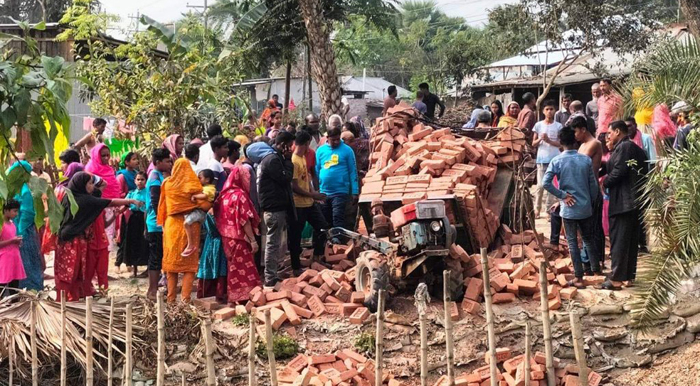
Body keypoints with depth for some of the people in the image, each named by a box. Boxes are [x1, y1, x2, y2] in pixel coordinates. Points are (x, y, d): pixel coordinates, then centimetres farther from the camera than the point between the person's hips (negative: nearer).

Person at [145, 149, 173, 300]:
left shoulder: (158, 176, 15)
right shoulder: (156, 178, -13)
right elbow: (156, 203, -19)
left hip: (156, 225, 10)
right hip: (158, 225, -10)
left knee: (155, 258, 13)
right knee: (156, 258, -5)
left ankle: (153, 289, 18)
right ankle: (152, 290, -1)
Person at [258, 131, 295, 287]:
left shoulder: (272, 157, 18)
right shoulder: (273, 159, -15)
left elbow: (284, 178, 23)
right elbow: (285, 178, -16)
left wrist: (286, 160, 12)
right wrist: (288, 160, -8)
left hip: (275, 206, 11)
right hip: (275, 207, -11)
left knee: (274, 242, 16)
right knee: (274, 243, -8)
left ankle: (271, 275, 23)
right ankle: (270, 277, -6)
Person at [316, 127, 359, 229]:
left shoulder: (347, 150, -1)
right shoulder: (321, 150, 7)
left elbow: (353, 171, -1)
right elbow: (317, 170, 12)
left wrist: (354, 191, -6)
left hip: (340, 192, -4)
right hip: (323, 192, 4)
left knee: (338, 219, -13)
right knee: (325, 221, 12)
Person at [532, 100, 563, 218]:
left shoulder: (558, 126, 2)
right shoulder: (538, 125, 5)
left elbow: (561, 143, -1)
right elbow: (533, 144, 6)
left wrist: (549, 141, -15)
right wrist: (540, 139, -14)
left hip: (554, 159, 0)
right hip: (541, 159, 1)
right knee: (540, 185, -1)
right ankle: (537, 208, 11)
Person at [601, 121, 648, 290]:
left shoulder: (624, 147, -11)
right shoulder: (636, 149, 19)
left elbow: (618, 171, -20)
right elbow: (642, 172, 15)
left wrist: (605, 182, -2)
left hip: (623, 201, -10)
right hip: (634, 199, 10)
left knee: (619, 240, -8)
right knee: (631, 239, 12)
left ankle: (616, 279, -8)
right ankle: (629, 275, 17)